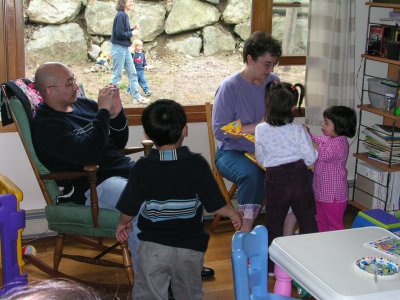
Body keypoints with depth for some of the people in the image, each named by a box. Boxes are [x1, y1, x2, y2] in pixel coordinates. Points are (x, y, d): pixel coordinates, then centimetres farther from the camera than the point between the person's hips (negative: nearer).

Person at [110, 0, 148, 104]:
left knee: (132, 74, 11)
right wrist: (132, 33, -9)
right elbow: (119, 33, -21)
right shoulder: (120, 15, -17)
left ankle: (137, 97, 16)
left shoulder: (125, 15, 10)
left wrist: (133, 29, -2)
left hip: (125, 48, 9)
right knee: (117, 75, -1)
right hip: (118, 48, -9)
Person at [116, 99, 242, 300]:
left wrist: (123, 223, 14)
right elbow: (214, 203, -8)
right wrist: (234, 214, 11)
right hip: (190, 246, 2)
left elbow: (128, 210, -8)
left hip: (153, 247, -1)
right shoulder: (197, 164, -10)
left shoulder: (142, 168, -10)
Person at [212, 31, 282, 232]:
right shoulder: (230, 86, -10)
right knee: (252, 173, -37)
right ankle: (246, 230, -24)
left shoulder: (273, 81, 8)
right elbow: (220, 130, -16)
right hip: (233, 152, -5)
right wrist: (256, 127, -20)